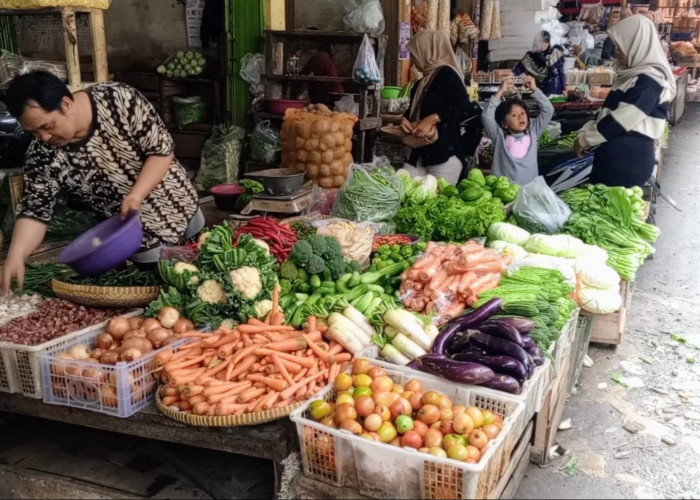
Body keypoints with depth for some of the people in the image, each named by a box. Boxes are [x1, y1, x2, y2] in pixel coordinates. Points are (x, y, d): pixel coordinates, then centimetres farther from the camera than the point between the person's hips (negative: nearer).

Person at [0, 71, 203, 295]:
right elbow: (35, 211, -16)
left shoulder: (120, 101, -26)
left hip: (178, 206, 0)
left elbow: (162, 150, -22)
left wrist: (136, 194, -34)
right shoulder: (42, 156, -19)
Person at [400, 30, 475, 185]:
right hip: (419, 155, 8)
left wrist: (433, 119, -20)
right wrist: (405, 121, 4)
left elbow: (465, 107, -16)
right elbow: (412, 112, 27)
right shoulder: (421, 84, 20)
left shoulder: (446, 74, -5)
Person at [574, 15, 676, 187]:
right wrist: (586, 132, 5)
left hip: (629, 160, -9)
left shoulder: (648, 81, -16)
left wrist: (585, 139, -10)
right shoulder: (634, 75, 14)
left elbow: (621, 120, -18)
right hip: (616, 154, 9)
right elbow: (608, 110, 18)